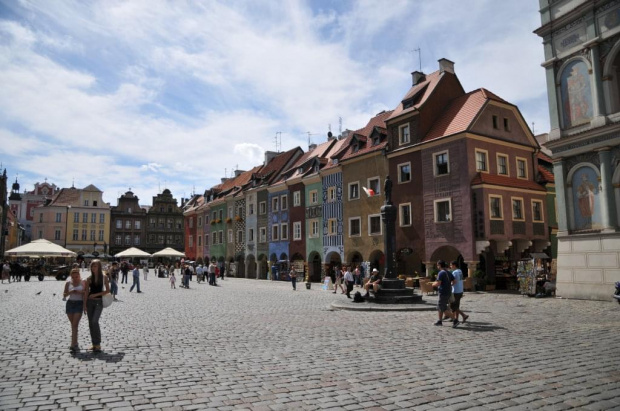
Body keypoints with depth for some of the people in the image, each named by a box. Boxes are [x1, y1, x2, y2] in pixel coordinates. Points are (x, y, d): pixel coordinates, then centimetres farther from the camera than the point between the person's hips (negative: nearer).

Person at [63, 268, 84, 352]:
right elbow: (64, 295, 9)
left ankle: (73, 344, -16)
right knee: (73, 325, 9)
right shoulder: (68, 283, 7)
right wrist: (70, 292, -11)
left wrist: (80, 292, -17)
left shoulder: (83, 283, 1)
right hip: (70, 304, 3)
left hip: (79, 304, -3)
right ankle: (75, 343, 19)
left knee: (75, 324, -11)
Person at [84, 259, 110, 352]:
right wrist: (84, 305, -2)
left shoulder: (104, 277, -2)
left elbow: (107, 290, -2)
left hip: (99, 302, -3)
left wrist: (96, 294, -12)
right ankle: (94, 344, 16)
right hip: (90, 302, 4)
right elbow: (86, 292, 4)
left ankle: (98, 344, -9)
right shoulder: (89, 278, 4)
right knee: (91, 323, 6)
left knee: (95, 321, -18)